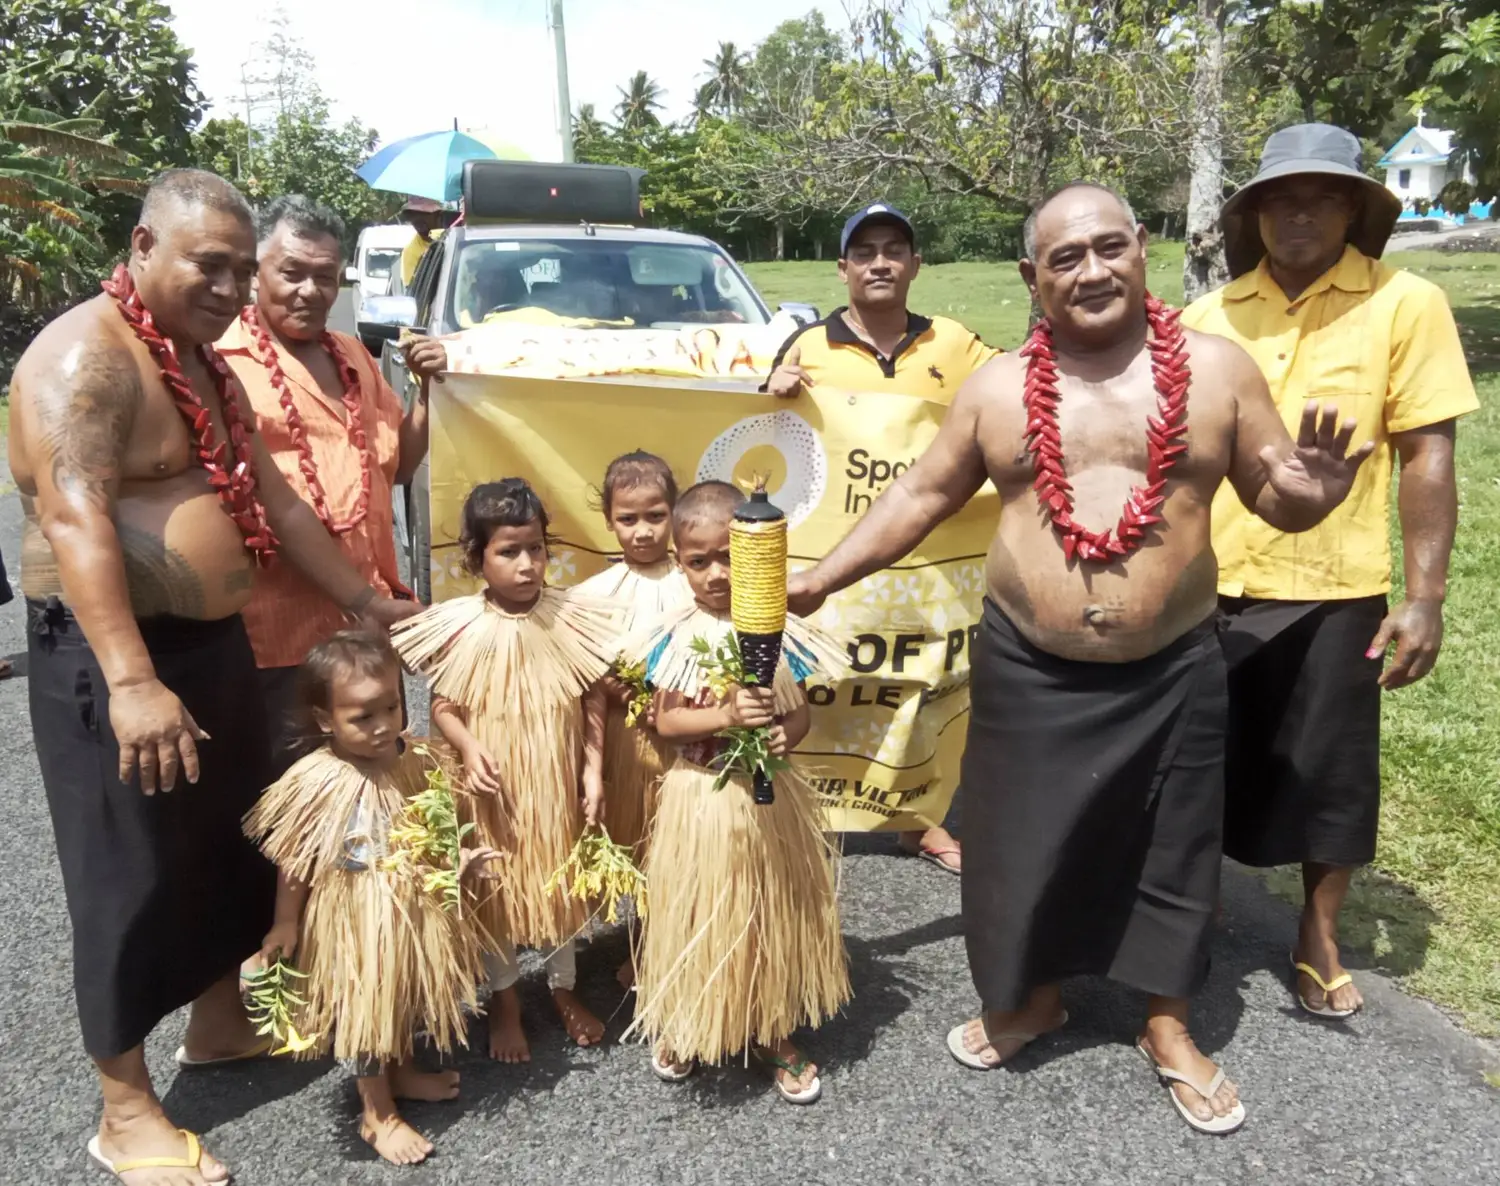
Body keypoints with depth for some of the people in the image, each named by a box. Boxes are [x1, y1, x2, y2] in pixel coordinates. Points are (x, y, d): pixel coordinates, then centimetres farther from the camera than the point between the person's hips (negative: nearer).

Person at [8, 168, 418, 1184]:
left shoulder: (204, 364, 13)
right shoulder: (87, 355, -16)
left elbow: (274, 499, 17)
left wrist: (369, 603, 17)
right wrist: (131, 680, -36)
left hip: (214, 641, 9)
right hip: (116, 655, -9)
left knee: (234, 844, 19)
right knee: (134, 879, 2)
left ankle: (221, 1024, 41)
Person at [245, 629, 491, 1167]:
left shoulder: (415, 763, -9)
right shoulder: (315, 783, -24)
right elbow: (293, 862, -13)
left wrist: (456, 856, -9)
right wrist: (286, 925, -7)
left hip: (416, 911, 5)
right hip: (356, 923, -5)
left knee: (408, 996, 25)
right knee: (367, 1011, 12)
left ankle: (400, 1071, 51)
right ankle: (377, 1114, 32)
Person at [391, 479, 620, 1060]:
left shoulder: (570, 618, -9)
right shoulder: (460, 628, -13)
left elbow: (592, 704, -3)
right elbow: (443, 707, -6)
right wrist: (469, 748, -24)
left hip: (557, 783, 2)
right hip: (494, 789, -1)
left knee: (559, 881, 18)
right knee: (496, 891, 14)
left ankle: (564, 988, 41)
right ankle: (504, 1001, 36)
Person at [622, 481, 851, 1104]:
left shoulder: (777, 628, -6)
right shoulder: (676, 636, -8)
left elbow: (800, 710, 0)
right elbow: (666, 721, -9)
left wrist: (784, 735, -22)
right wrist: (725, 715, -25)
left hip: (769, 796, 1)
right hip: (701, 797, -1)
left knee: (772, 911, 15)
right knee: (699, 915, 13)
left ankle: (773, 1031, 35)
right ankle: (686, 1027, 37)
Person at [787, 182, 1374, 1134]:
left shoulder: (1218, 369, -2)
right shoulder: (997, 387, 0)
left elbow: (1274, 496, 4)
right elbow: (922, 495, 6)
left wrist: (1310, 492, -21)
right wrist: (822, 578, 1)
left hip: (1175, 672, 0)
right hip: (1028, 670, 1)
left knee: (1169, 858, 14)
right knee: (1022, 844, 13)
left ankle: (1171, 1030, 38)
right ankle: (1033, 998, 40)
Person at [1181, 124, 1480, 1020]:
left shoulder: (1407, 305, -5)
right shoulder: (1210, 317, 3)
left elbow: (1428, 458, -6)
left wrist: (1425, 598, -10)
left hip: (1332, 593, -2)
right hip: (1208, 589, 2)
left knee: (1331, 777, 10)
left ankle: (1320, 942, 32)